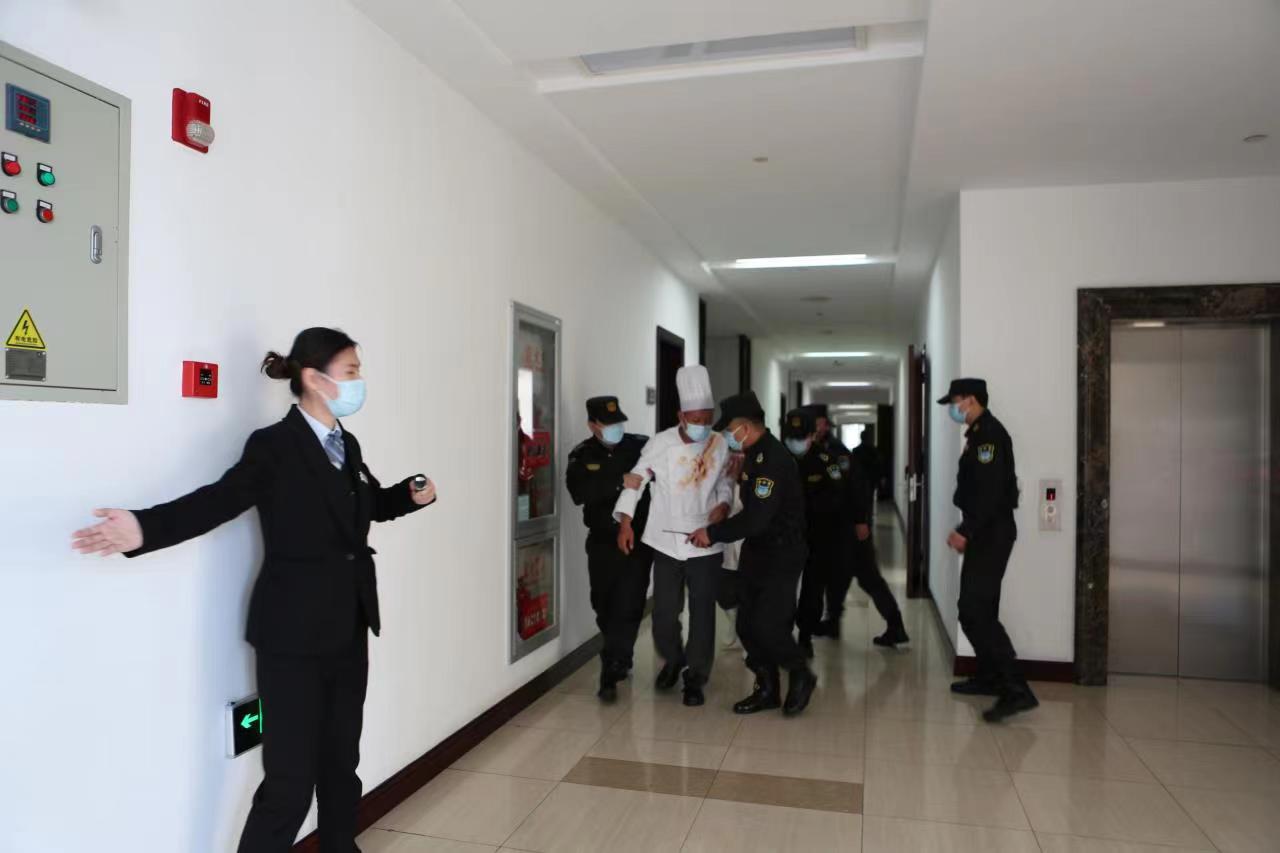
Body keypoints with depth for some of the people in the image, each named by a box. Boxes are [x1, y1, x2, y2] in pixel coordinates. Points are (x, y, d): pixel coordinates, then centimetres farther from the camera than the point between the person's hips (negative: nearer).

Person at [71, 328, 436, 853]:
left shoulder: (348, 446, 8)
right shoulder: (274, 446, -13)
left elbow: (374, 504, 21)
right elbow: (218, 501, -24)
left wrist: (413, 495, 3)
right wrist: (145, 527, -40)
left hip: (348, 632, 7)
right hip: (294, 637, -7)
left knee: (341, 762, 19)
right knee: (290, 780, -2)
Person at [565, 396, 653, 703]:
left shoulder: (642, 446, -5)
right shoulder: (582, 456, 0)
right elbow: (580, 493, -17)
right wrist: (621, 483, -26)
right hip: (602, 540, 3)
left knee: (627, 606, -6)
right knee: (604, 607, 12)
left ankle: (610, 673, 3)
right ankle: (620, 661, 34)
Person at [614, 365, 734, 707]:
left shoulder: (720, 445, -1)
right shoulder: (661, 443, -7)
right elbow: (636, 479, -5)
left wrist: (723, 505, -9)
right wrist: (626, 520, -14)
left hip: (705, 542, 1)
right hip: (667, 541, 0)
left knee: (702, 611, 4)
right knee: (664, 611, 7)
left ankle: (695, 677, 19)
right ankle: (672, 660, 35)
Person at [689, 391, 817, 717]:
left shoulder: (774, 459, -23)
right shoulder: (754, 454, 8)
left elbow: (756, 518, -28)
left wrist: (713, 533, -20)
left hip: (782, 555, -9)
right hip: (756, 550, 9)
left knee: (766, 625, -10)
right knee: (747, 624, 9)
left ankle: (801, 676, 16)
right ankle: (767, 690, 23)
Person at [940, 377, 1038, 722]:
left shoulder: (991, 434, -15)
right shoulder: (979, 434, 17)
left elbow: (991, 492, -23)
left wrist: (966, 532, -21)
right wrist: (966, 531, 14)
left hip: (992, 533, -11)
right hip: (984, 533, 11)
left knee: (975, 610, -14)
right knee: (978, 607, 16)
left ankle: (1016, 690, -14)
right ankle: (990, 677, 27)